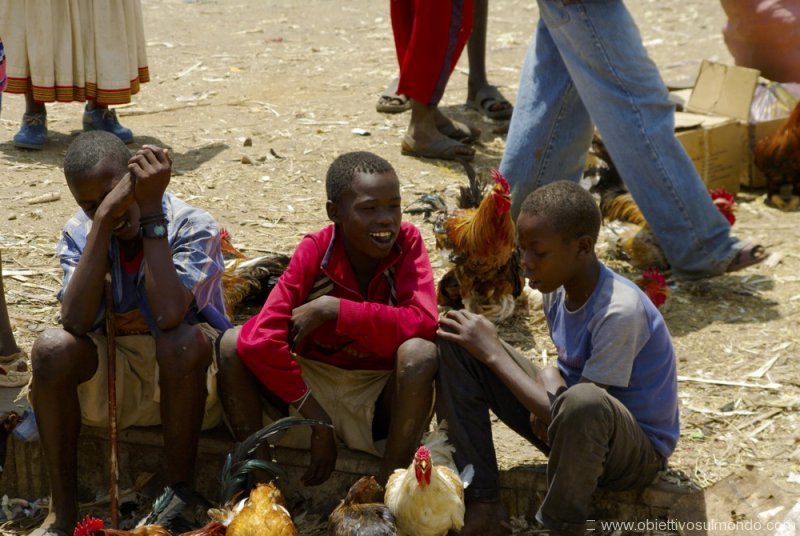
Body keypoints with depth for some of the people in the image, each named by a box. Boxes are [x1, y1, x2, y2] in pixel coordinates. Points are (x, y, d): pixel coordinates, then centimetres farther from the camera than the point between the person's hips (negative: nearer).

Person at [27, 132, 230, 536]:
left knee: (182, 342, -35)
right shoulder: (80, 233, -6)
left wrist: (150, 211, -32)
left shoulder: (193, 227, -16)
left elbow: (168, 316, -35)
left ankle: (180, 493, -18)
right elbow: (76, 323, -25)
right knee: (52, 348, -25)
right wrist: (103, 219, -28)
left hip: (186, 376, -3)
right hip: (111, 380, 3)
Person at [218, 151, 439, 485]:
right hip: (314, 385, 1)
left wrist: (333, 308, -28)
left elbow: (425, 323, -29)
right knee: (234, 343, -20)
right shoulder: (315, 251, -13)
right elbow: (261, 338, -25)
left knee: (420, 353, -32)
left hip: (382, 400, -1)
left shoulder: (407, 242, -12)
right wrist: (316, 419, -27)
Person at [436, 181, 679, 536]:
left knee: (582, 402, -44)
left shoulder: (620, 311, -28)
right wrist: (550, 377, -13)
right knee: (456, 344, -7)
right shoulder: (558, 286, -5)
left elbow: (584, 403, -26)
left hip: (636, 452, -7)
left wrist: (494, 353, -20)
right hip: (574, 432, 7)